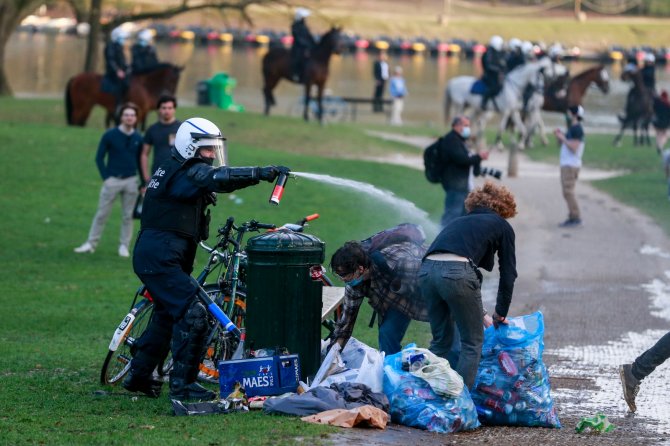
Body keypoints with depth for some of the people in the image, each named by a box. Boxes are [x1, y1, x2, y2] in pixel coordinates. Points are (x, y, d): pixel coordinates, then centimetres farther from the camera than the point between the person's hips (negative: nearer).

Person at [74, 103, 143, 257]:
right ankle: (91, 243, 7)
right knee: (102, 214, 1)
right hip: (112, 180, -2)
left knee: (127, 215, 5)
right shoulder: (110, 135, -5)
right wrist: (106, 177, -7)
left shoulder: (138, 138, 3)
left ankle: (124, 246, 14)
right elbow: (99, 158, -1)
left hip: (131, 181, 2)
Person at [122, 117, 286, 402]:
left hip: (151, 254, 11)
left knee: (167, 315, 23)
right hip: (160, 257, -11)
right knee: (193, 313, -16)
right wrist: (259, 174, -37)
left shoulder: (172, 170, 20)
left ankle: (139, 376, 33)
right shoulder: (187, 172, -13)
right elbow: (219, 178, -30)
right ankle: (182, 384, -15)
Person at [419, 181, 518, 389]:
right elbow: (508, 274, 18)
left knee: (441, 339, 21)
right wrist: (500, 313, 29)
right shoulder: (502, 227, 20)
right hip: (457, 272, -5)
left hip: (427, 269, 5)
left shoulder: (460, 222, 35)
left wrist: (477, 313, 47)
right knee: (473, 341, 10)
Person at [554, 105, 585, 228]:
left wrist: (563, 138, -14)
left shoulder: (577, 129, -13)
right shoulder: (572, 128, 18)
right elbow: (563, 145, 23)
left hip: (571, 165, -10)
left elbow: (574, 148, -20)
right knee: (567, 192, 11)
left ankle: (575, 217, -11)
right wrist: (559, 137, 7)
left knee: (568, 191, -12)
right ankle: (572, 217, 13)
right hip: (566, 164, 10)